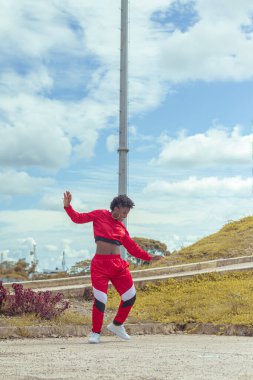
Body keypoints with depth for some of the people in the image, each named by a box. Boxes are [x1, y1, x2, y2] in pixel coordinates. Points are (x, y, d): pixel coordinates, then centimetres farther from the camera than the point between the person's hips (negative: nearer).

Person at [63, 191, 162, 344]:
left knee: (130, 297, 4)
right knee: (100, 300, -9)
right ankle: (95, 333, 11)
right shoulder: (99, 215, 3)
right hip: (100, 264, -5)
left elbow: (133, 247, 18)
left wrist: (149, 257, 16)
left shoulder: (121, 226, 14)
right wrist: (68, 206, -10)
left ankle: (117, 325, 27)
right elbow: (78, 218, 4)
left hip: (118, 265, 5)